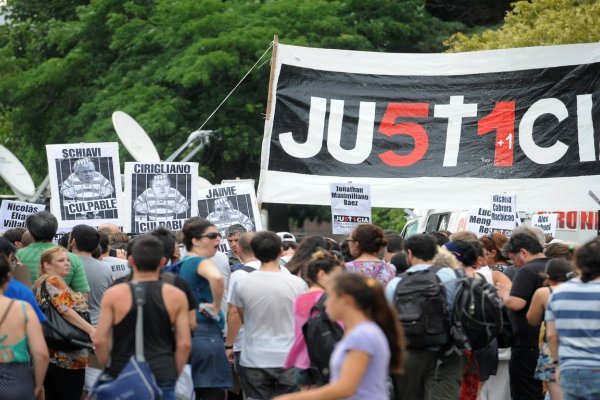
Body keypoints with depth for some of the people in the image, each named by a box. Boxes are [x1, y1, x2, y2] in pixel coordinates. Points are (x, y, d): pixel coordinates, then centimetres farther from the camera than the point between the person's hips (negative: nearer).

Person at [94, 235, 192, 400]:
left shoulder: (113, 294, -2)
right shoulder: (176, 297, 2)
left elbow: (100, 341, -4)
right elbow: (184, 344, 0)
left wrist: (107, 368, 11)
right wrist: (174, 375, 11)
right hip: (162, 377, 1)